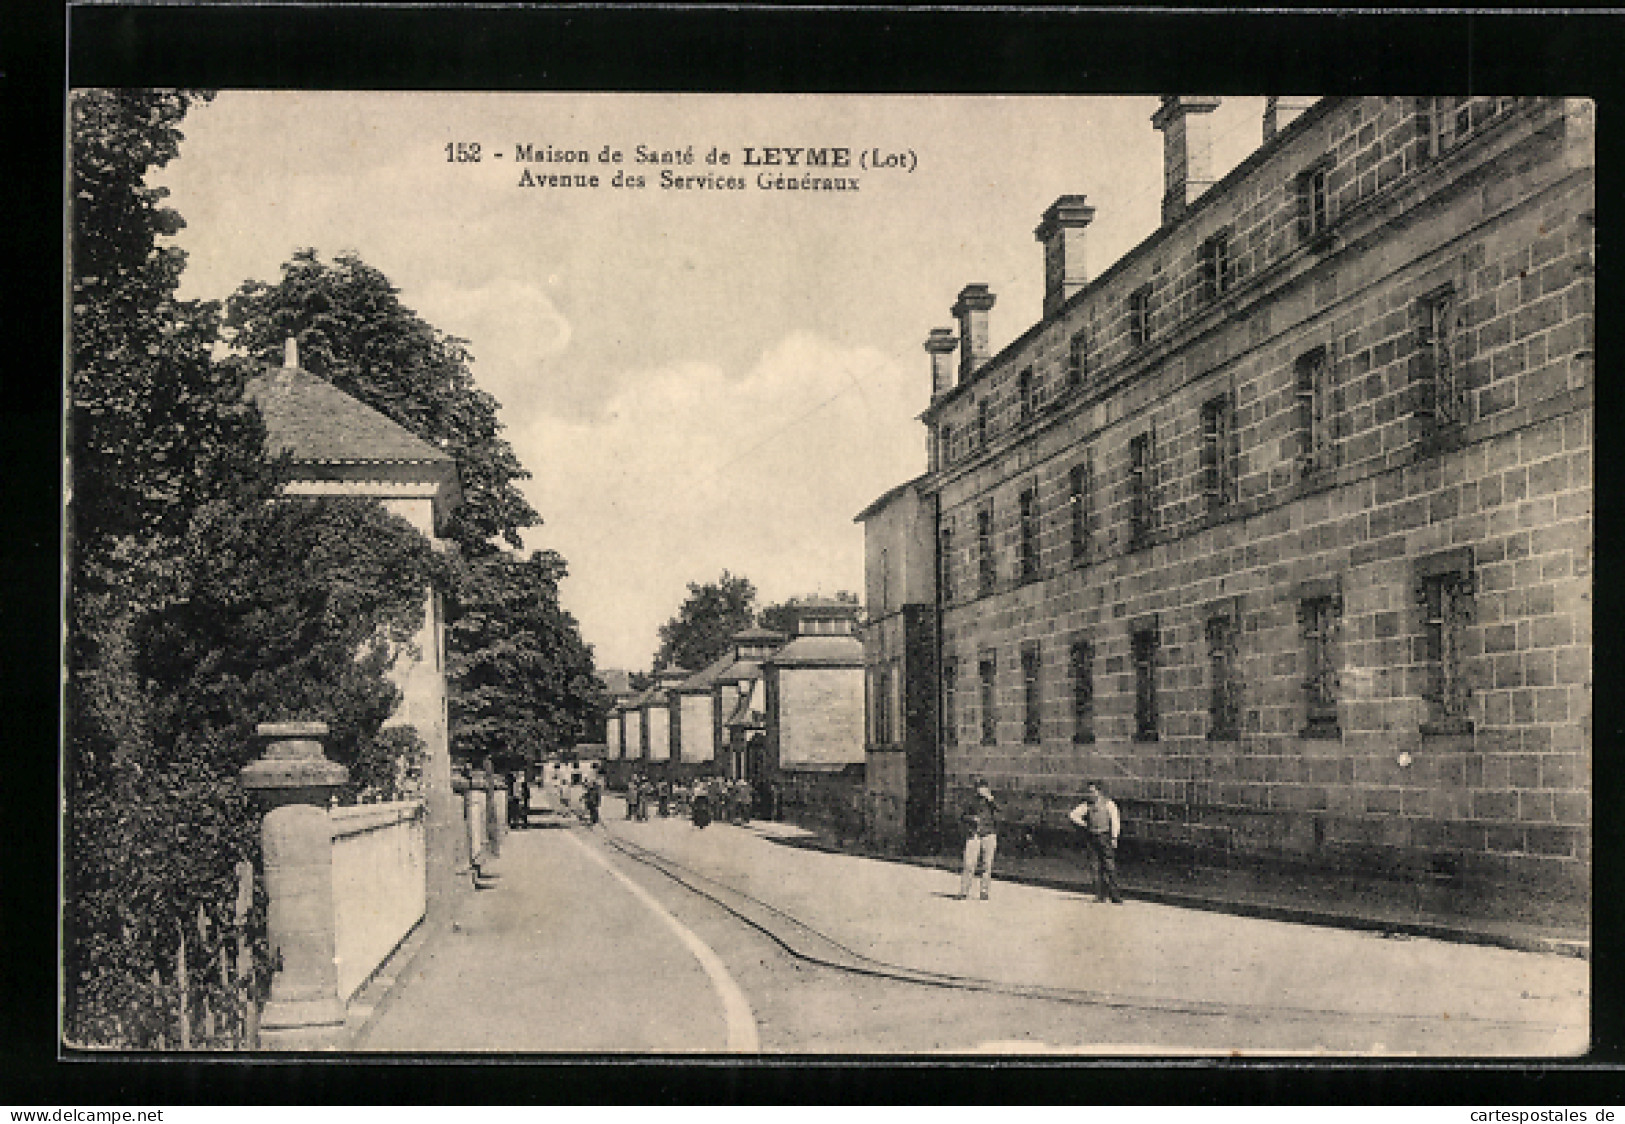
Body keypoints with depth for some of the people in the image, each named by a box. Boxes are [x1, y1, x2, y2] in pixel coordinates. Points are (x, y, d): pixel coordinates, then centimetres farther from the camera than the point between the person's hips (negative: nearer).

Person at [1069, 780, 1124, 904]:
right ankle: (1100, 895, 5)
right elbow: (1072, 815, 16)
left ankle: (1115, 896, -7)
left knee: (1109, 866, -9)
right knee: (1097, 866, 2)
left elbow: (1115, 821, -2)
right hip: (1092, 837, 4)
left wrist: (1114, 838, -9)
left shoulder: (1108, 803, 1)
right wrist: (1083, 824, 5)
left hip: (1105, 837, -4)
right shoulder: (1087, 805, 11)